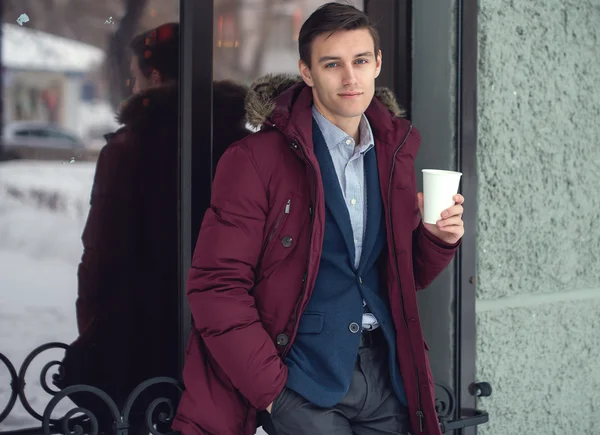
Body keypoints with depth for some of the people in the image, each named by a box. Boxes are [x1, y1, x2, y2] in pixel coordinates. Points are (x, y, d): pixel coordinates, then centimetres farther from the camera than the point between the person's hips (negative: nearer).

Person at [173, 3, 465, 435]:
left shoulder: (394, 152, 9)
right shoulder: (255, 160, -9)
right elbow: (216, 287, -11)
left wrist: (437, 239, -3)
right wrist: (271, 387, -13)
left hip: (385, 370, 5)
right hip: (305, 379, -5)